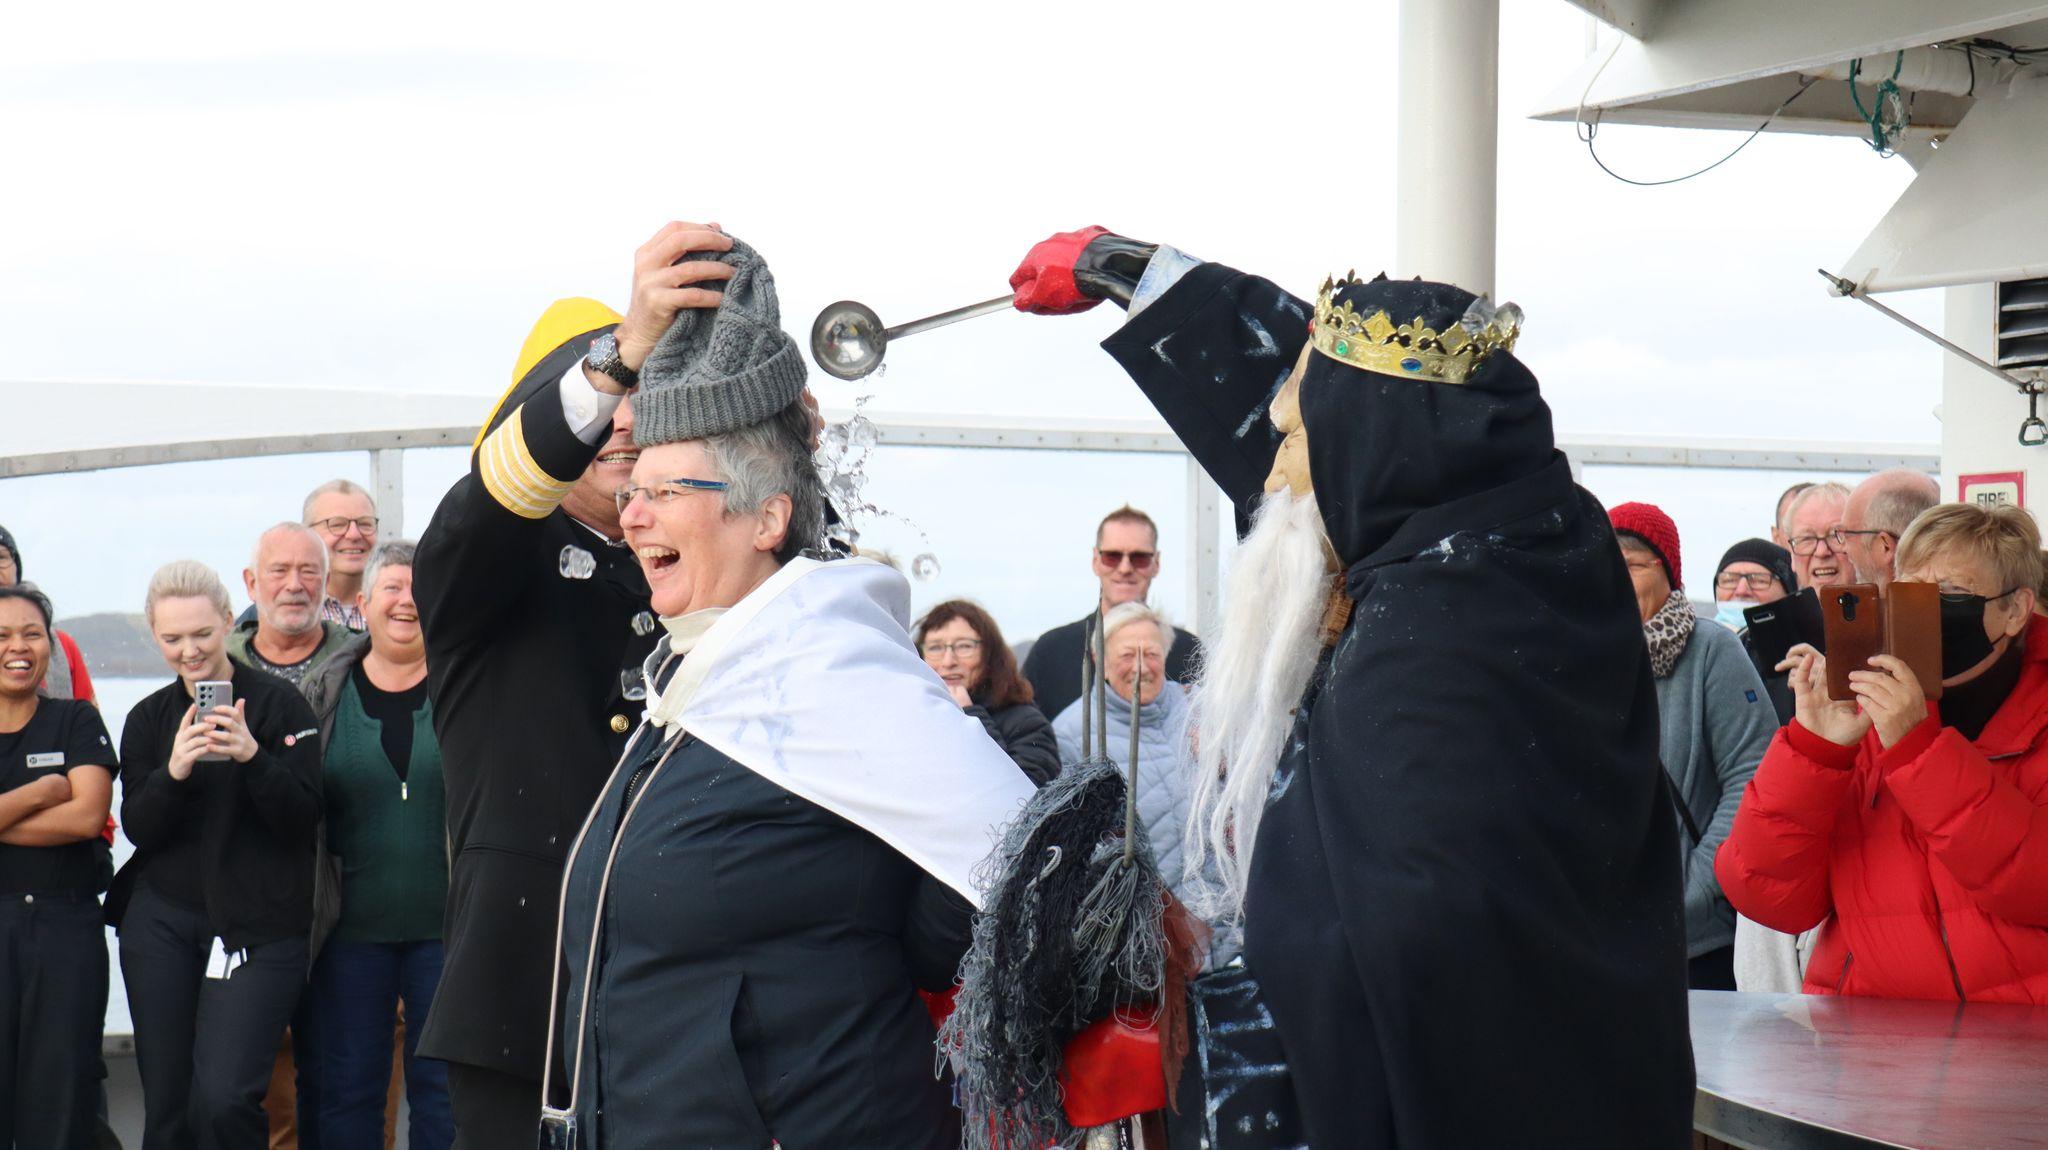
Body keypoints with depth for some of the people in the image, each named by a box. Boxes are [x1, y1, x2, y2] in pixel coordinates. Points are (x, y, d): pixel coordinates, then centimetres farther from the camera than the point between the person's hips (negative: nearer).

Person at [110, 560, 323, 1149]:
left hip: (258, 924, -4)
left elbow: (304, 817, -8)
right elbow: (138, 829, 2)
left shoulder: (277, 703, -2)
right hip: (161, 920, 4)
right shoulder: (148, 719, 11)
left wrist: (252, 756, -24)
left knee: (224, 1100, -16)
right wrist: (173, 773, -17)